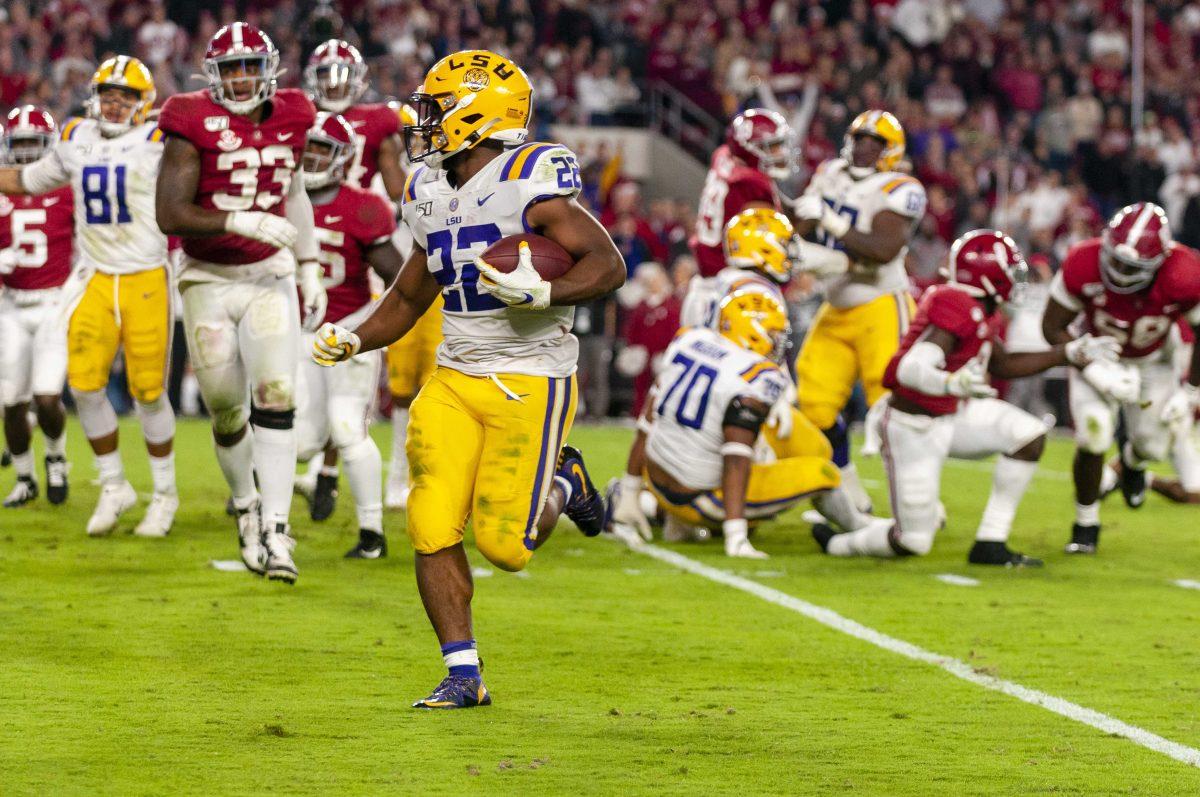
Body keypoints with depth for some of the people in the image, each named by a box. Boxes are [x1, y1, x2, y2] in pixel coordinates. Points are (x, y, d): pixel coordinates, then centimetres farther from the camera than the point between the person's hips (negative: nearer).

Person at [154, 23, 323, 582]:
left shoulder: (289, 119, 1)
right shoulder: (194, 125, -12)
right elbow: (169, 215, -19)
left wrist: (309, 267, 18)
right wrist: (242, 222, -28)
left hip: (269, 277, 2)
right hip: (208, 280, -2)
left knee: (276, 397, -15)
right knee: (227, 412, 6)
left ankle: (276, 531, -18)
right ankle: (246, 507, 33)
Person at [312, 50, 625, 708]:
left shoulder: (528, 181, -13)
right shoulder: (431, 195, 10)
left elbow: (608, 265, -16)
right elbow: (409, 296, 22)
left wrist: (541, 294, -31)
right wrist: (354, 340, 6)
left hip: (530, 380, -6)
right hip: (455, 380, 6)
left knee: (503, 545, -6)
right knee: (432, 529, -6)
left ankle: (562, 486, 26)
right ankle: (463, 676, 4)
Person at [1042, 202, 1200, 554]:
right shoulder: (1083, 265, -35)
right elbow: (1053, 327, -20)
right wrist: (1096, 371, -29)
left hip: (1152, 362, 1)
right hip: (1097, 356, -1)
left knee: (1153, 444, 0)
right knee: (1093, 436, -17)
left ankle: (1133, 460, 42)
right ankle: (1086, 523, 6)